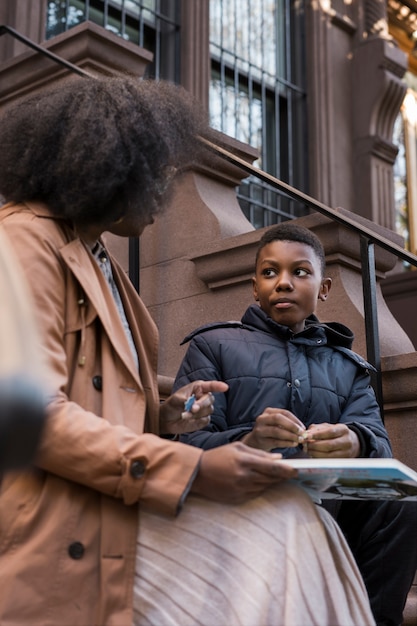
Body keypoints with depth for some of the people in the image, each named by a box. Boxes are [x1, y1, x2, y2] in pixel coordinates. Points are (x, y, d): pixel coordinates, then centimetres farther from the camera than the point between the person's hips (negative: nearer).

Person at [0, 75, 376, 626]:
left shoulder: (98, 258, 23)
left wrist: (163, 419, 5)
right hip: (62, 538, -9)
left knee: (290, 525, -9)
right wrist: (192, 470, -19)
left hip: (118, 513, 9)